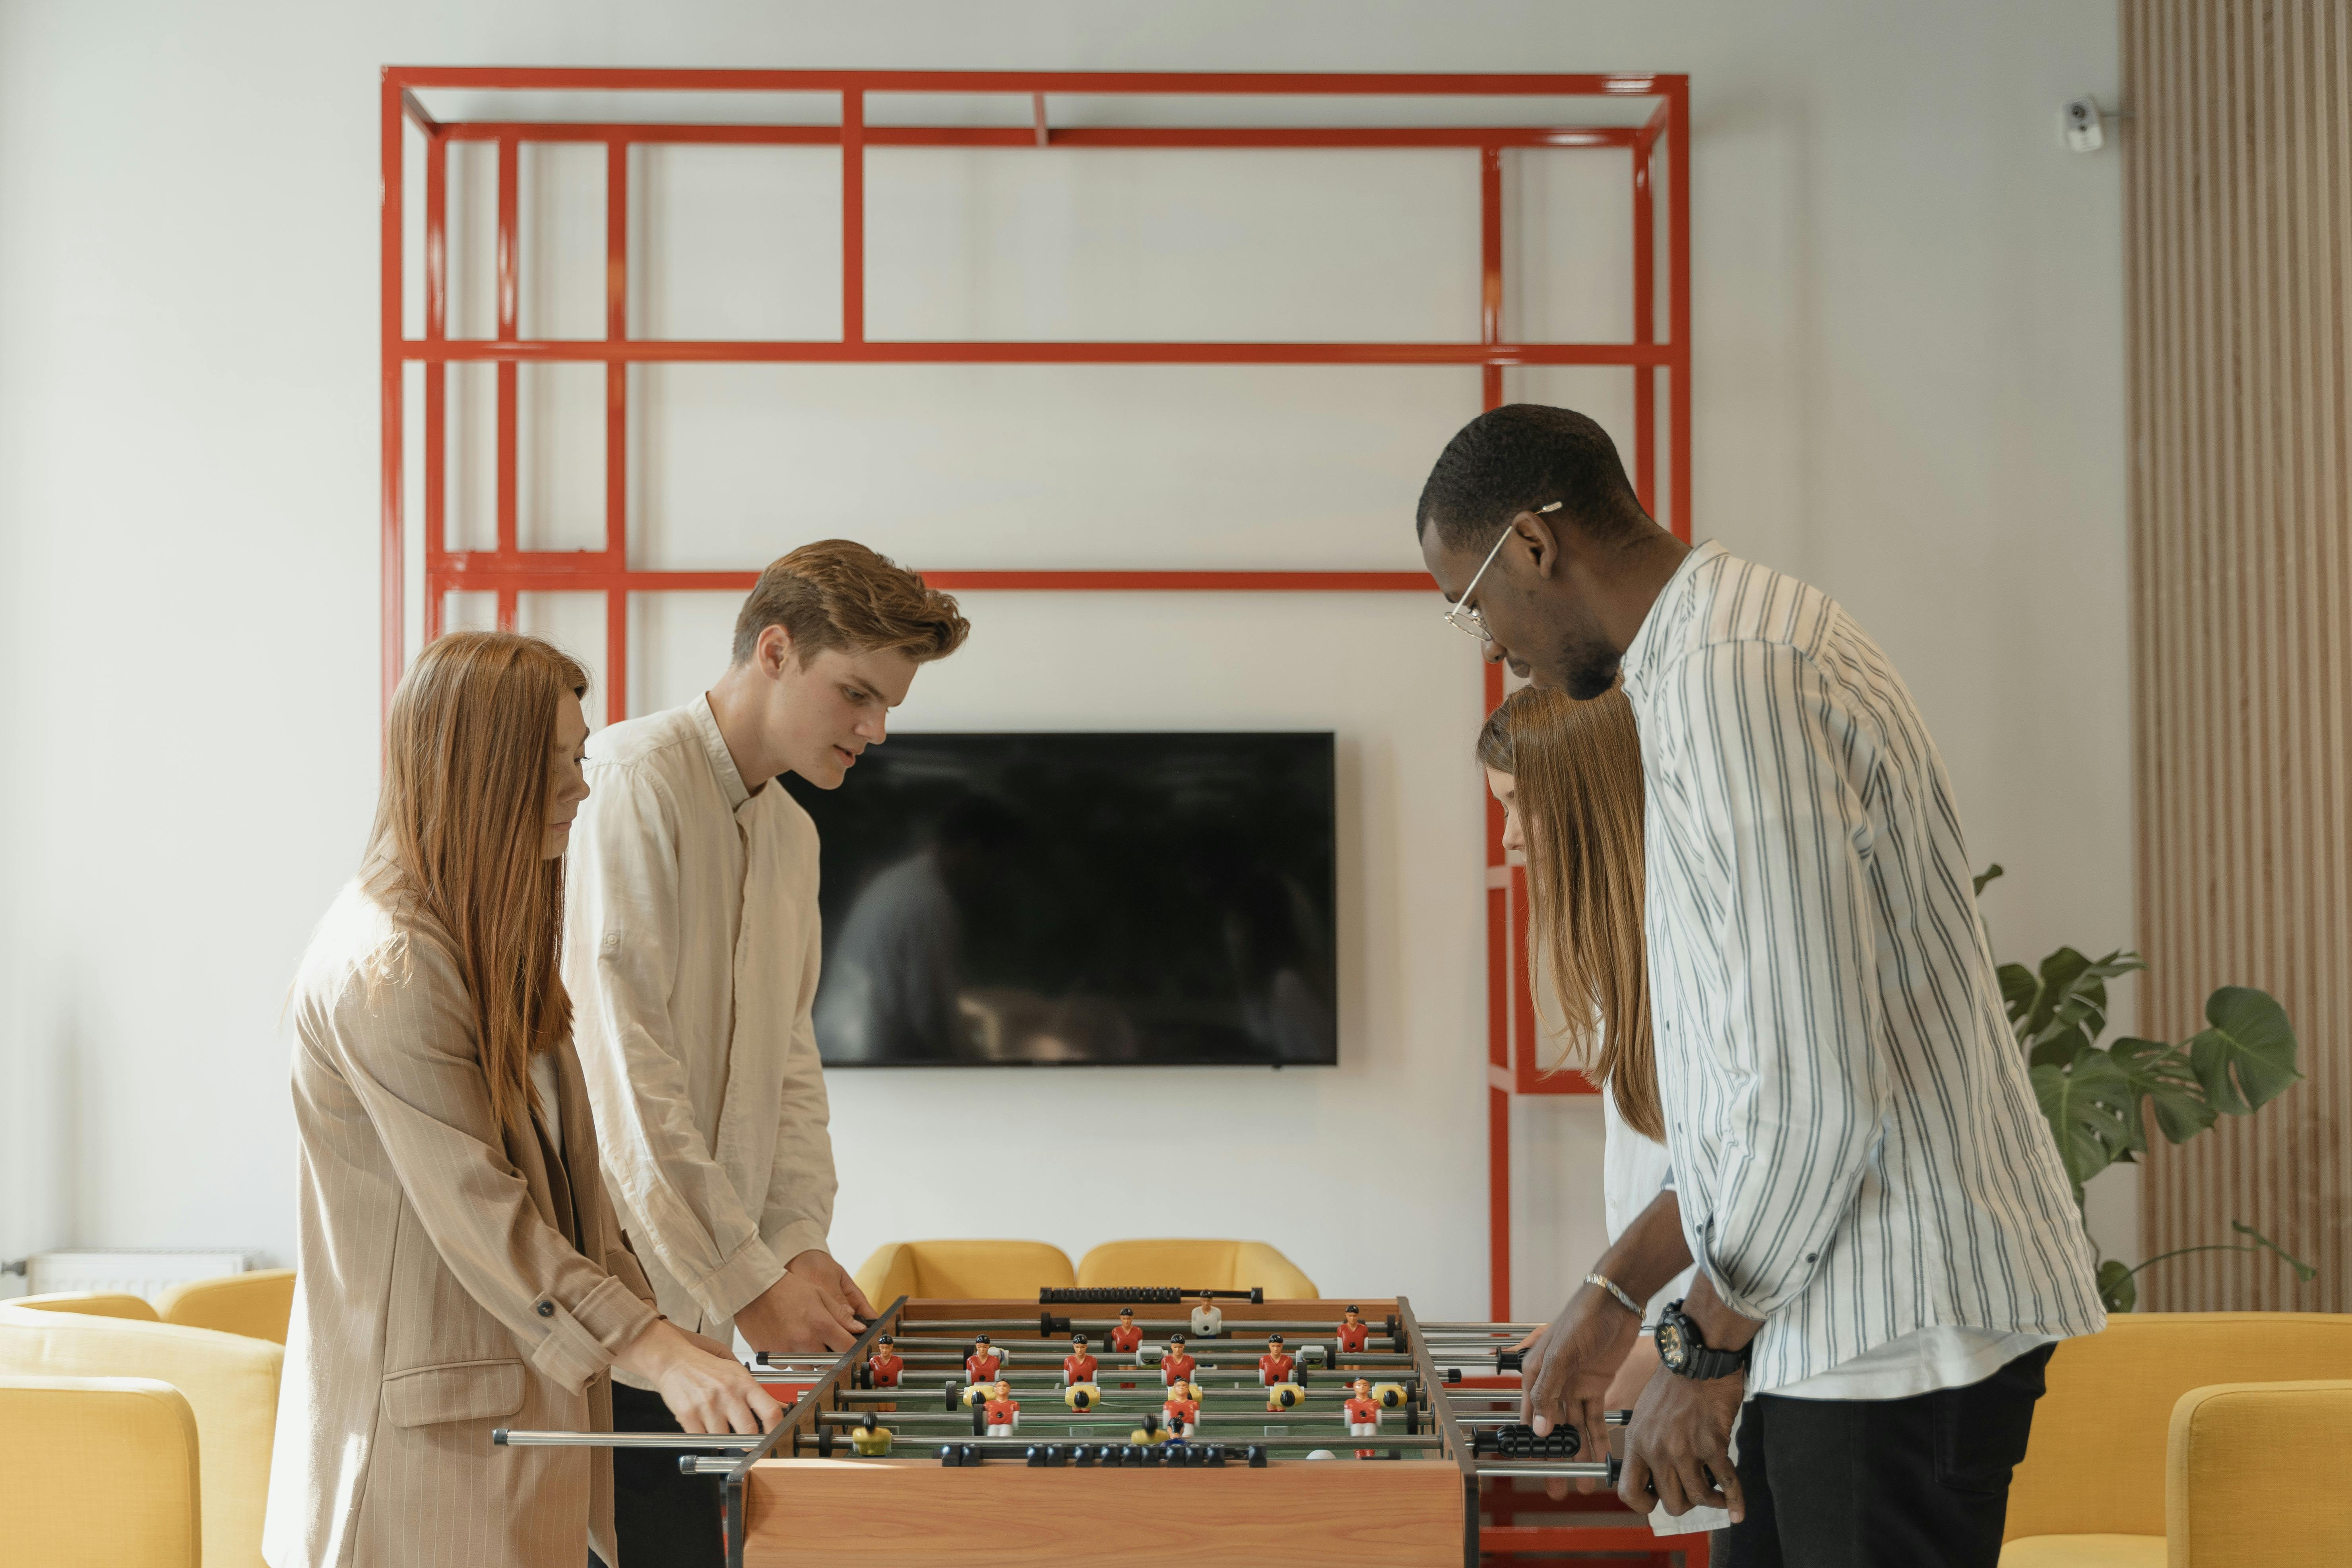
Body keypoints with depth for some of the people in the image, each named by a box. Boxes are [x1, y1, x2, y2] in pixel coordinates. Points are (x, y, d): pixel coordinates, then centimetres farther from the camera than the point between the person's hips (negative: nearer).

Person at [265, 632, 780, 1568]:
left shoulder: (490, 945, 14)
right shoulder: (386, 963, -18)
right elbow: (476, 1212, -22)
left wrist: (661, 1330, 9)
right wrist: (654, 1352, -23)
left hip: (520, 1400, 9)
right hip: (428, 1420, -9)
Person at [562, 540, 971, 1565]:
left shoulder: (793, 834, 18)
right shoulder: (637, 780, -12)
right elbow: (626, 1065, -18)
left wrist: (799, 1243, 4)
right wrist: (745, 1278, -17)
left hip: (703, 1308, 8)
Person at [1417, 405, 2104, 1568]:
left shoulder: (1730, 676, -18)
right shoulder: (1739, 643, 16)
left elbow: (1816, 1088, -23)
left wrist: (1707, 1351, -11)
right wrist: (1620, 1289, 20)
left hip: (1900, 1327, -10)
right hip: (1845, 1312, 10)